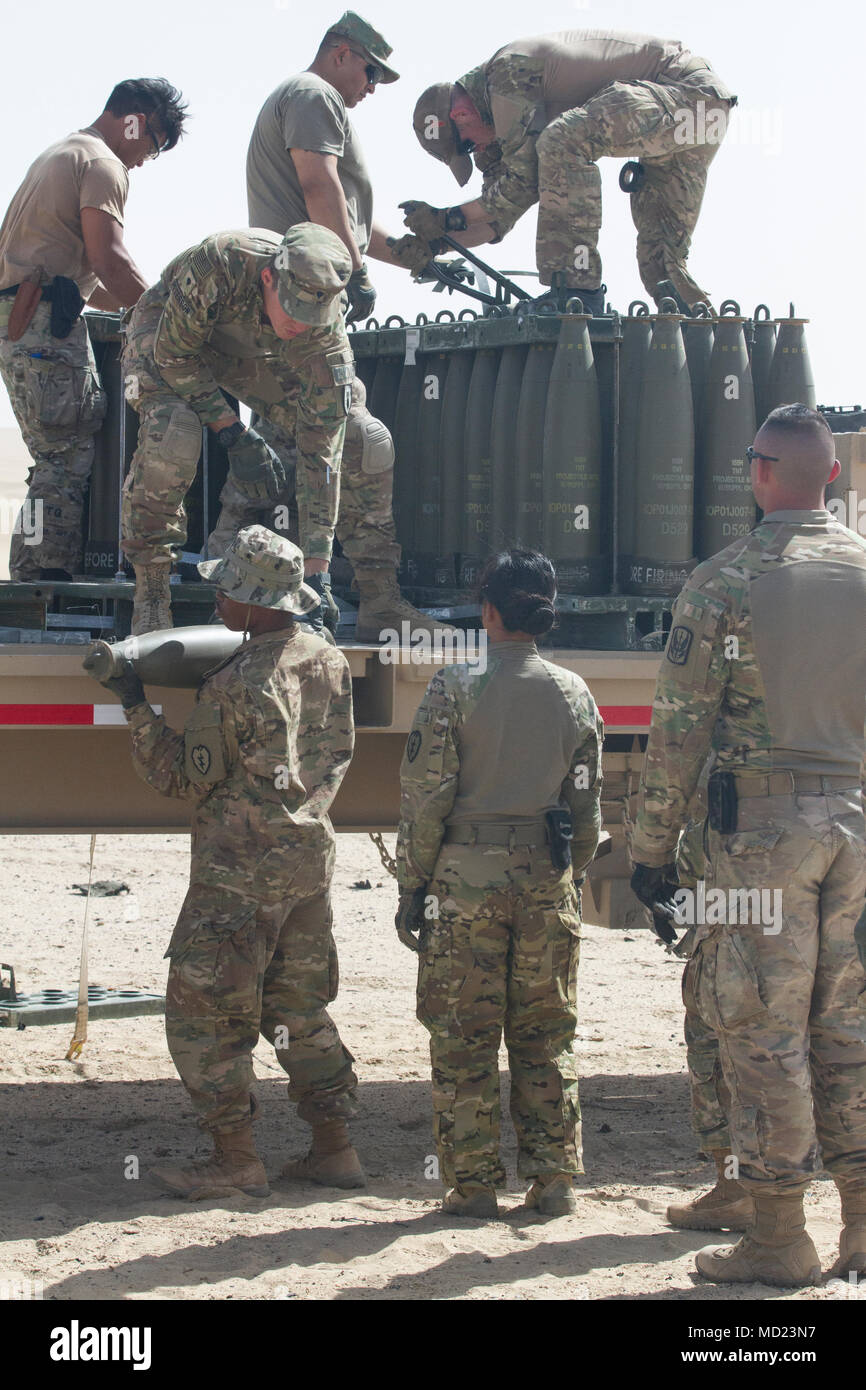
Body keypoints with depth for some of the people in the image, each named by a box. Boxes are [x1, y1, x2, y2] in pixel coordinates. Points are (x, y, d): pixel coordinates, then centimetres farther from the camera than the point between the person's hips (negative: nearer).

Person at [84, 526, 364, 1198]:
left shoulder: (235, 684, -20)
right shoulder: (330, 662, 3)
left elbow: (186, 778, -10)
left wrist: (137, 708, -6)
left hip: (241, 871, -8)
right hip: (312, 855, 8)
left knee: (203, 1011, 3)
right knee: (298, 1008, 17)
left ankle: (236, 1159, 5)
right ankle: (334, 1147, 18)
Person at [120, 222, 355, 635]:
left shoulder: (326, 333, -33)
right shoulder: (217, 264, -43)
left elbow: (321, 449, -30)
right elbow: (173, 354, -27)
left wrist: (316, 575, -33)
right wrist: (232, 434, -34)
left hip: (247, 350, 4)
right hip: (168, 332, -4)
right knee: (172, 435, -32)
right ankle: (150, 584, -16)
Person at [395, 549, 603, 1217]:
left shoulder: (457, 687, -7)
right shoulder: (574, 693, 3)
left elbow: (425, 796, -6)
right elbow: (587, 804, 8)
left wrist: (414, 885, 2)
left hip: (468, 872, -3)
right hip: (548, 876, 3)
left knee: (465, 1037, 4)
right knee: (547, 1036, 10)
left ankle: (474, 1183, 6)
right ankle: (554, 1180, 12)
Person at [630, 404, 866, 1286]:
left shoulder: (725, 582, -6)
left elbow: (680, 728, -6)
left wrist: (651, 848, 0)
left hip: (763, 824, -4)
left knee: (763, 1029, 1)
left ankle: (778, 1237, 4)